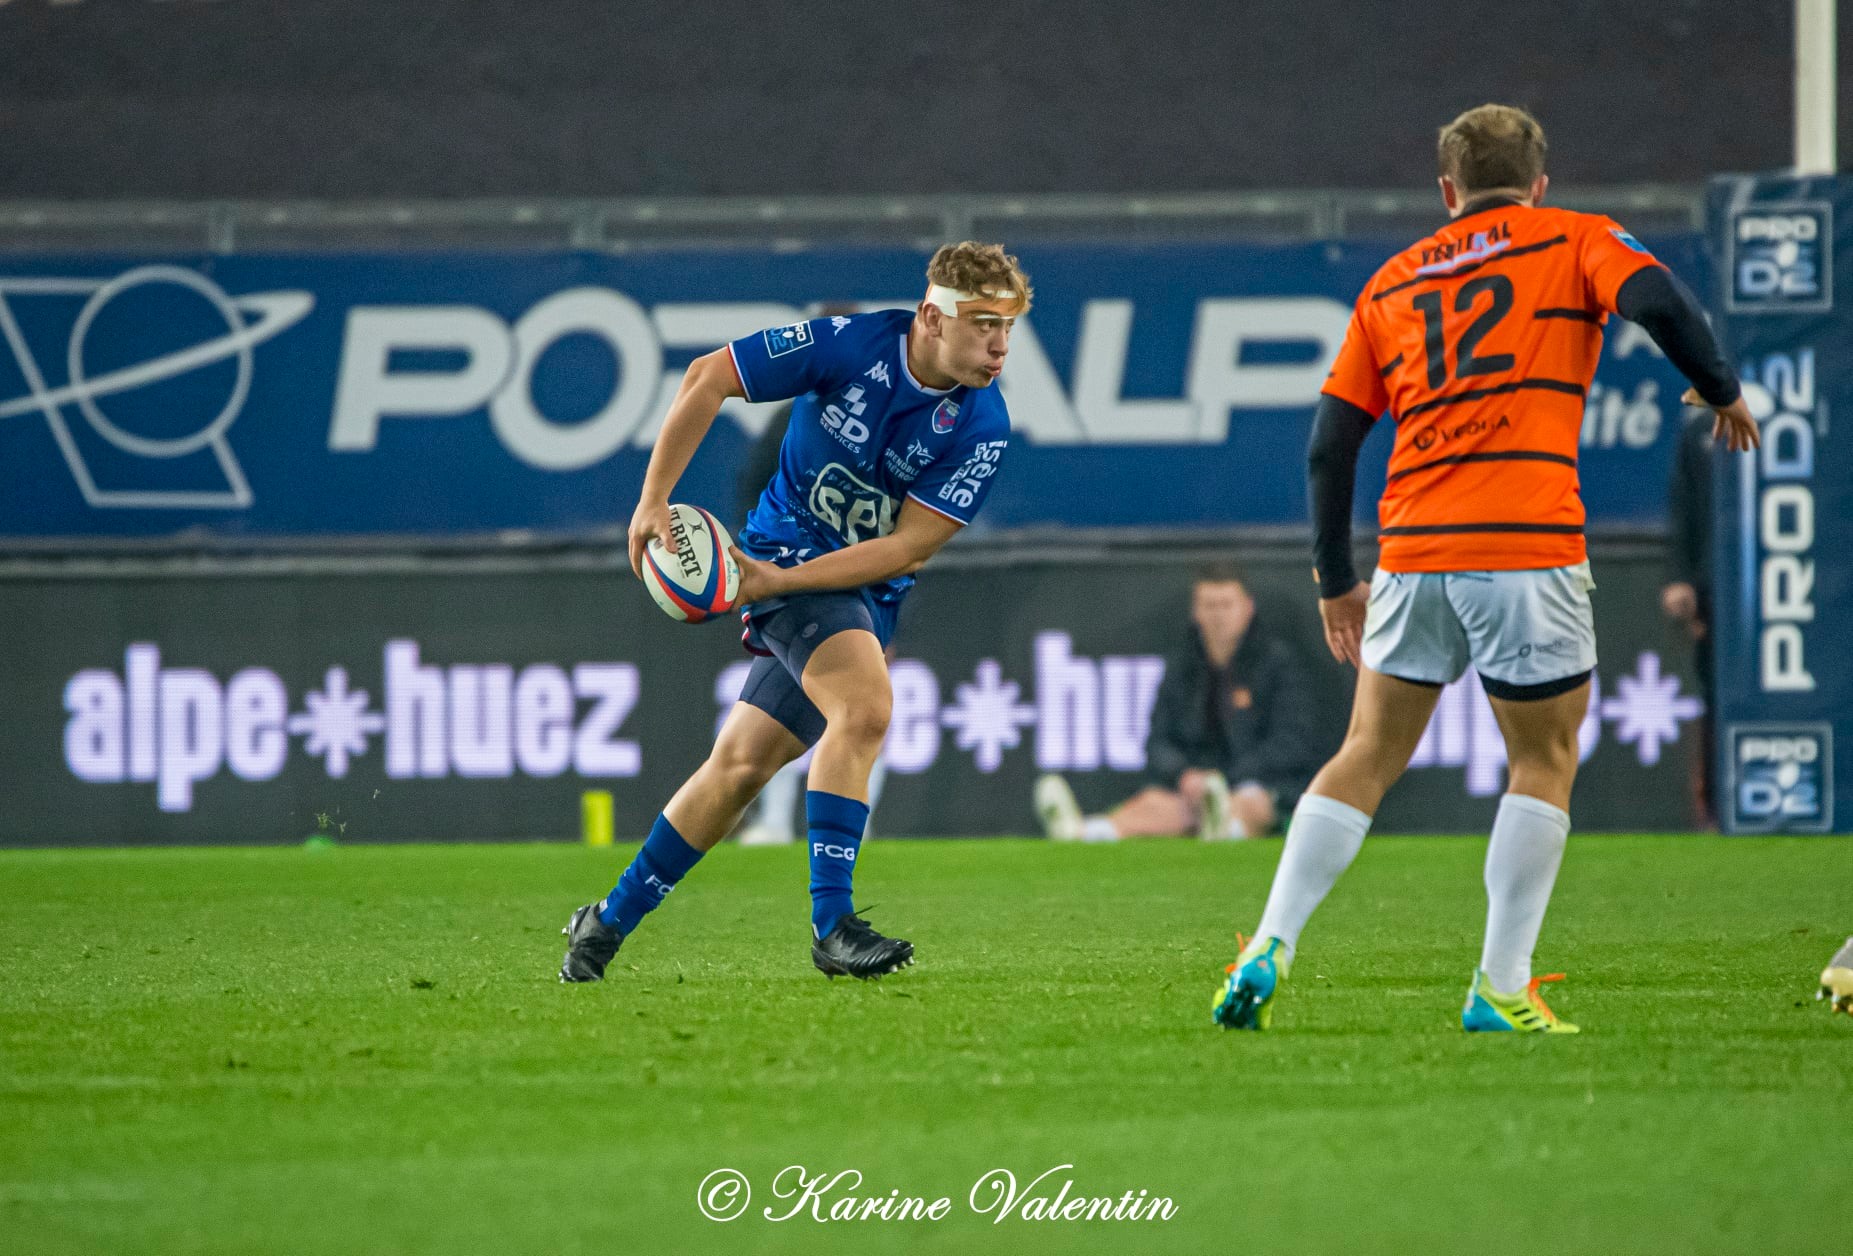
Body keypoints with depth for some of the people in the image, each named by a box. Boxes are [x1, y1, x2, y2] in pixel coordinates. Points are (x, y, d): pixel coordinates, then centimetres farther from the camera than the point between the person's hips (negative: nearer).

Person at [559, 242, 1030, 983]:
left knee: (740, 766, 8)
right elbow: (708, 378, -9)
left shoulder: (981, 431, -13)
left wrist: (782, 581, -23)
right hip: (787, 549, -4)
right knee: (865, 705, -29)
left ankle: (611, 921, 24)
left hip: (867, 589, 4)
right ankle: (831, 922, -28)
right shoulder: (849, 345, -19)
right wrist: (654, 500, -11)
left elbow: (909, 546, -15)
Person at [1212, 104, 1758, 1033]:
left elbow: (1329, 444, 17)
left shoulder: (1392, 282, 20)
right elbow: (1656, 301, -12)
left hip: (1413, 551, 4)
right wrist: (1722, 392, 4)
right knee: (1544, 760, 9)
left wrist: (1335, 580, 24)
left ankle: (1270, 950, 3)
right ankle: (1501, 990, 3)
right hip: (1527, 547, -4)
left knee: (1368, 756, 13)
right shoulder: (1573, 241, 10)